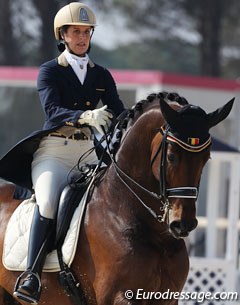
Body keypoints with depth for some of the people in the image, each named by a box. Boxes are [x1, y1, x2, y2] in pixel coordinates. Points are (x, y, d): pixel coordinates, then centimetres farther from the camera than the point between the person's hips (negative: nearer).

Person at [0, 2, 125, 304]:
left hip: (87, 152, 4)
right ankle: (31, 275, -31)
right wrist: (85, 116, -33)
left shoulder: (101, 76, 15)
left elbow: (119, 115, 6)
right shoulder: (49, 71, 3)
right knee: (49, 201, -31)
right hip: (53, 151, -4)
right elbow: (52, 111, -14)